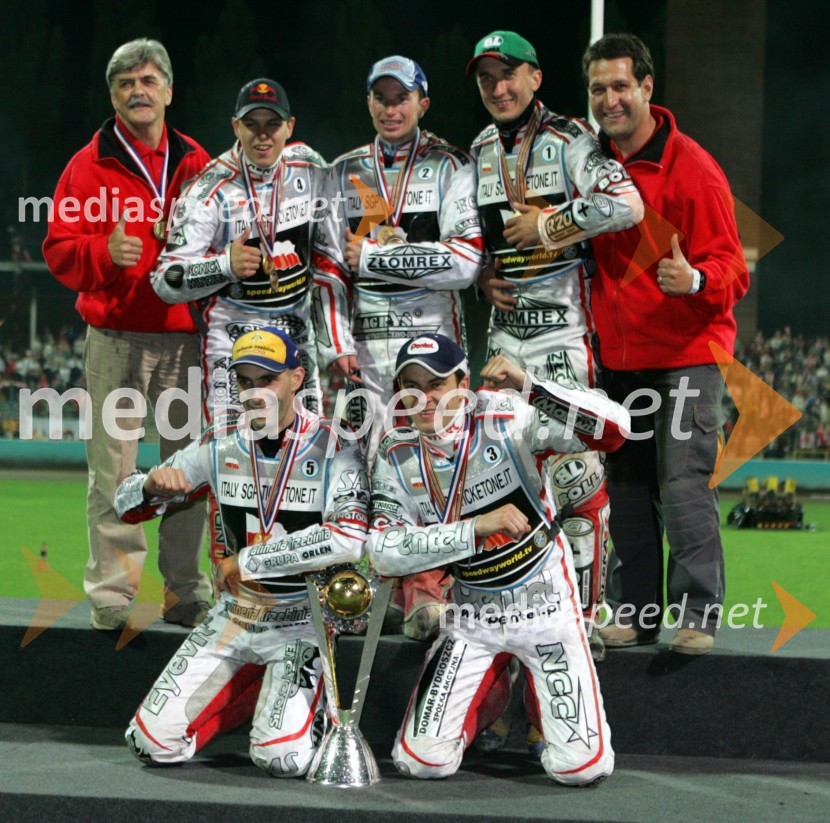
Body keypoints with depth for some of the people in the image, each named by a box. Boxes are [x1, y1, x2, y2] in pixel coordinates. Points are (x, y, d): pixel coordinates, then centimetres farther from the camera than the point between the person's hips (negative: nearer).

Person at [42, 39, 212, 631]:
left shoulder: (197, 164, 13)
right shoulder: (90, 165, 4)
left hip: (186, 334, 3)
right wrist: (104, 253, -19)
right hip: (116, 337, -3)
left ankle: (185, 590, 11)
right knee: (113, 465, -6)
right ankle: (112, 592, -1)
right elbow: (59, 249, 0)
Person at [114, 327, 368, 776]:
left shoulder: (334, 448, -13)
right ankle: (252, 693, 20)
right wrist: (153, 485, -18)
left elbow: (349, 539, -29)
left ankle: (314, 703, 13)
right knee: (154, 743, -6)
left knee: (282, 758, -22)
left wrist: (249, 560, -21)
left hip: (301, 625, -4)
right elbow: (127, 504, 7)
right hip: (232, 617, 4)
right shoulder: (221, 447, 1)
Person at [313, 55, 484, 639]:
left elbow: (464, 261, -9)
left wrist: (371, 255, -8)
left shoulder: (450, 168, 3)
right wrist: (337, 344, 0)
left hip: (431, 333, -3)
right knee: (367, 461, -3)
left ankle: (425, 591, -10)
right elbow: (330, 266, 12)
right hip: (364, 341, 3)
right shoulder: (346, 173, 15)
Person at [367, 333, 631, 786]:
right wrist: (477, 527, -23)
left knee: (581, 766, -9)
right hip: (471, 613, 3)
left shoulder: (507, 418, -18)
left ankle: (539, 700, 25)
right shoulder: (395, 456, -6)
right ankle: (487, 700, 28)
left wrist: (528, 385, -36)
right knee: (422, 762, -4)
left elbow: (613, 428, -29)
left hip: (545, 603, -3)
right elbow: (383, 550, -15)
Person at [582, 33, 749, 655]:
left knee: (684, 484, -12)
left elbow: (731, 269, -12)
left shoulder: (691, 168, -11)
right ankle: (636, 612, 16)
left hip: (686, 353, -6)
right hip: (619, 357, 6)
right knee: (627, 489, 9)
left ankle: (698, 614, -7)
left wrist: (695, 280, -33)